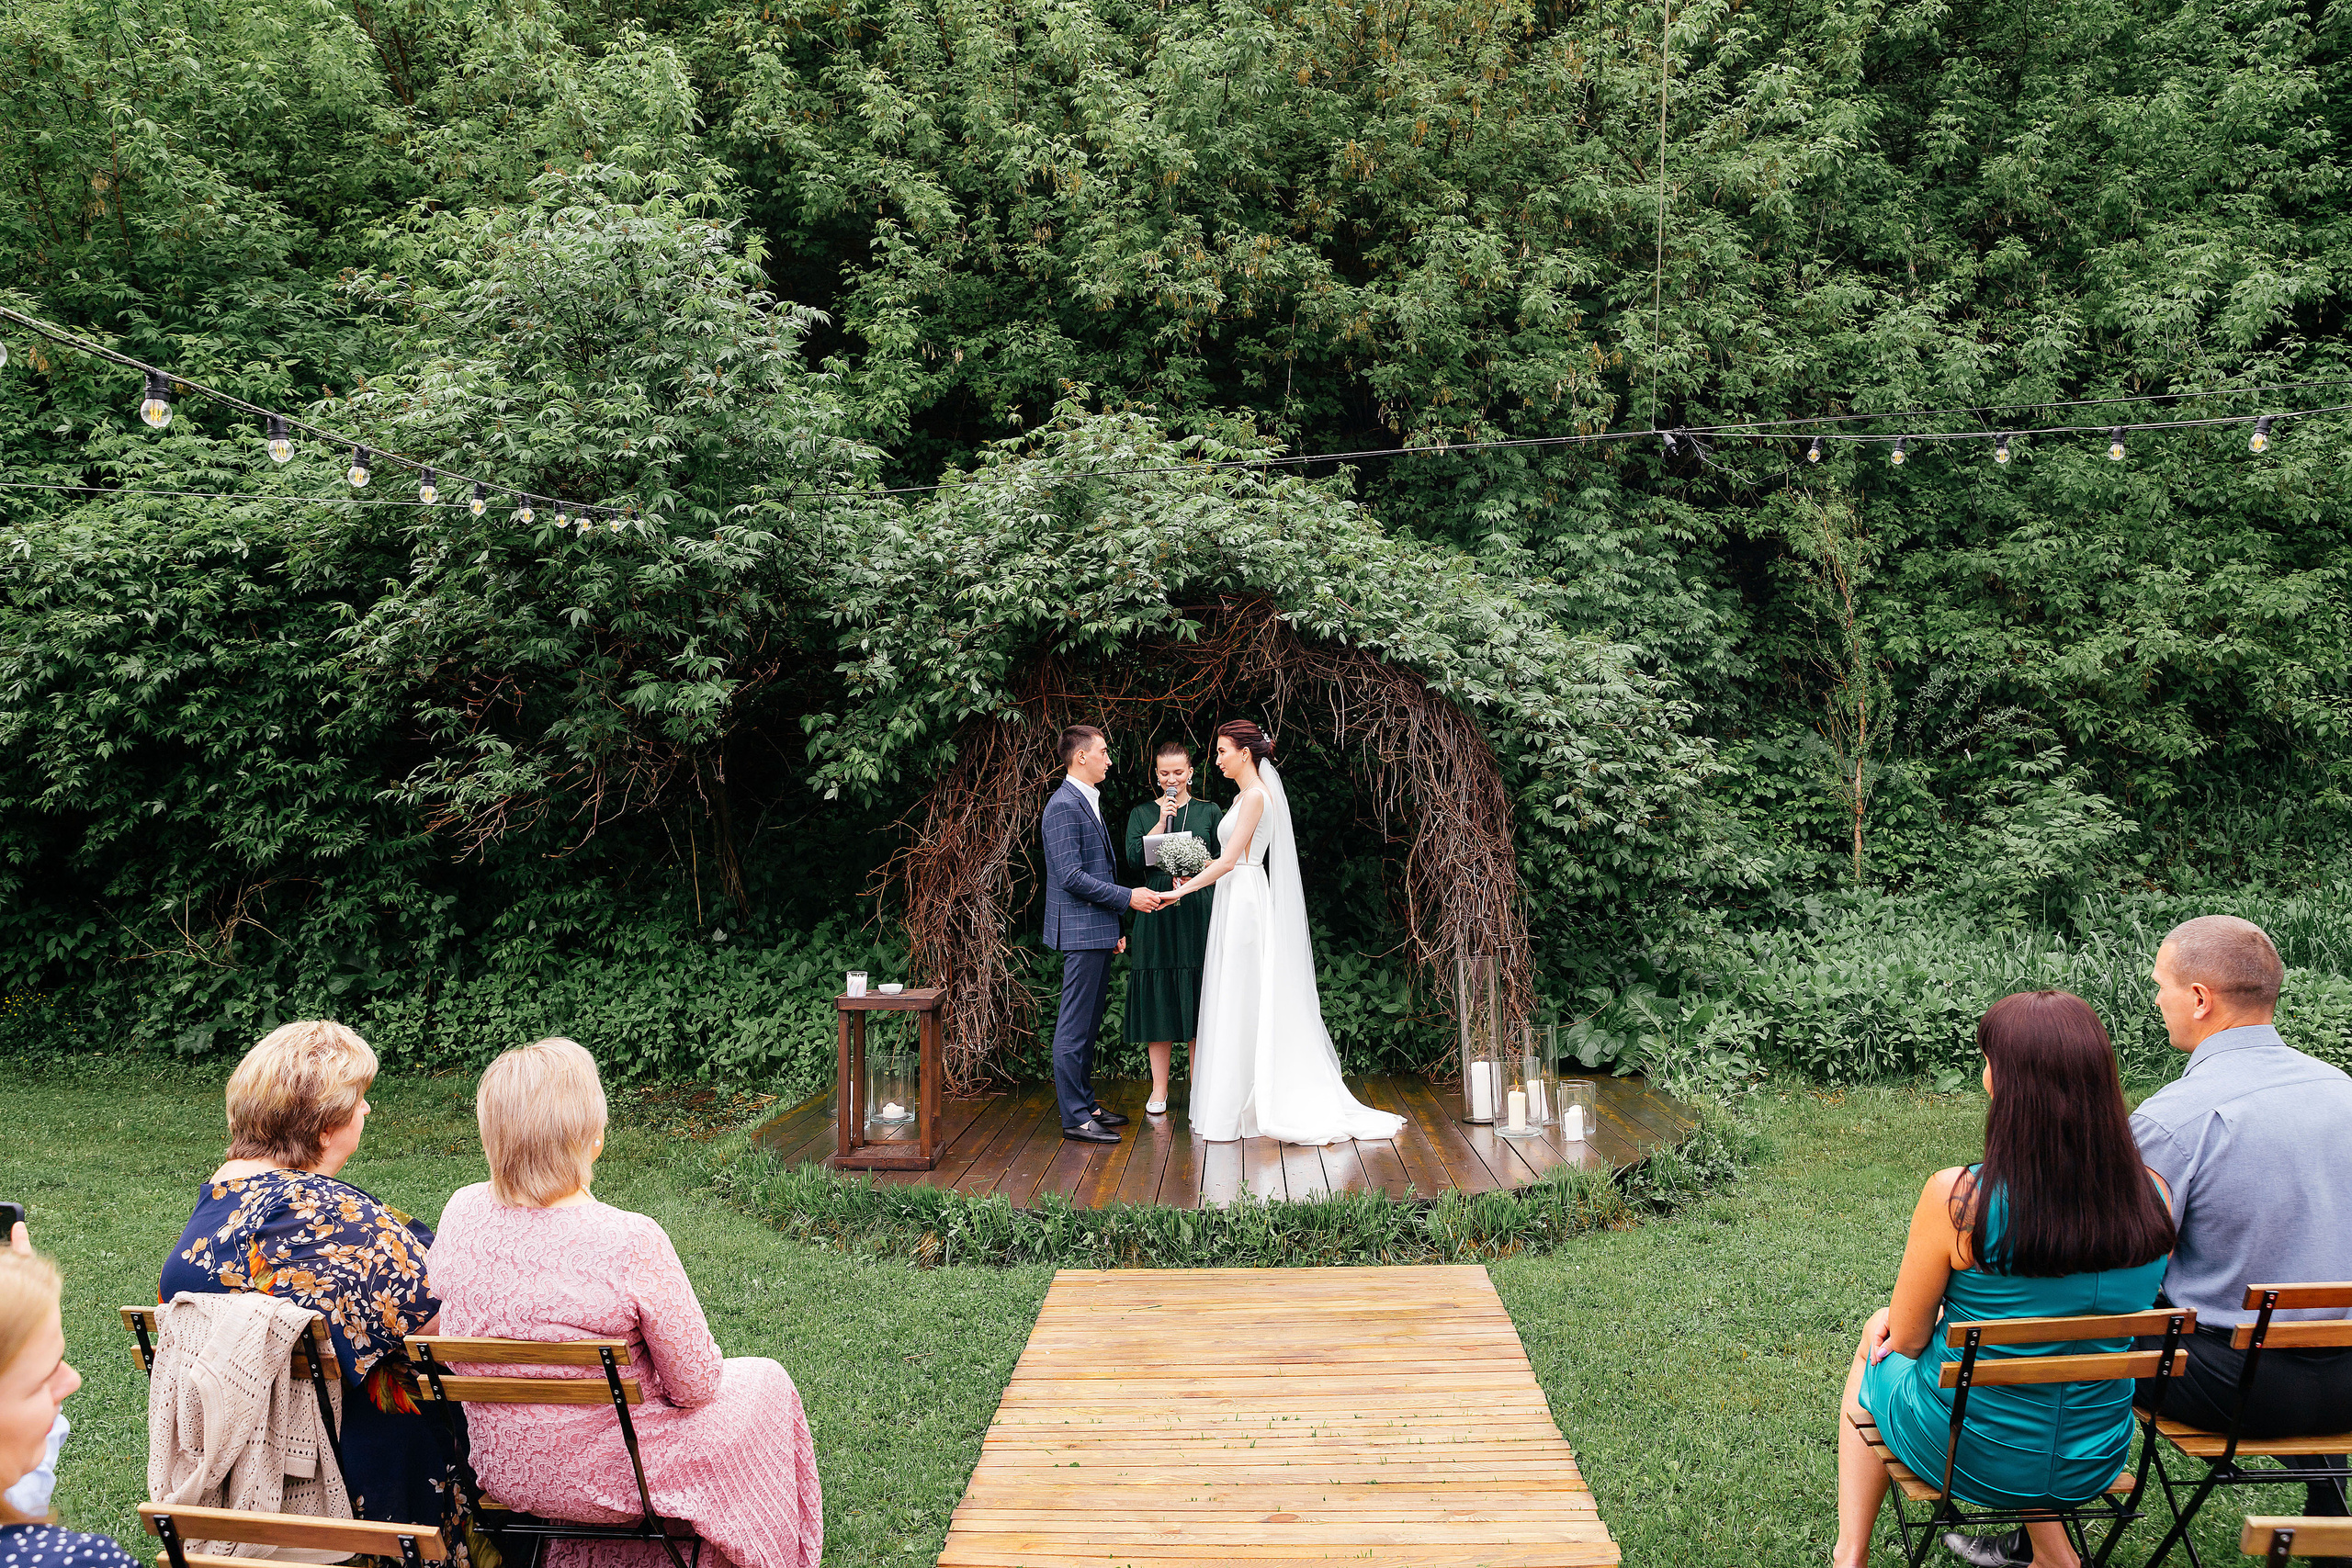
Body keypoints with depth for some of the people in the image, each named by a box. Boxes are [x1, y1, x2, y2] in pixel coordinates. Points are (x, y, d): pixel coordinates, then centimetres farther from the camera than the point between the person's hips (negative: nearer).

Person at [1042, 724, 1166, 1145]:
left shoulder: (1088, 802, 17)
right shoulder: (1064, 805, -15)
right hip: (1080, 930, -10)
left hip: (1098, 930, 10)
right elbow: (1072, 876, -21)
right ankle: (1075, 1117, -2)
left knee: (1089, 1025, 15)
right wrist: (1128, 897, -18)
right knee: (1074, 1026, -5)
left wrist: (1113, 928, 21)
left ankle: (1086, 1104, 23)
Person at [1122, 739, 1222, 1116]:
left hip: (1199, 914, 0)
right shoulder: (1142, 813, 10)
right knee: (1158, 1001, 2)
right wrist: (1161, 823, -9)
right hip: (1156, 914, 1)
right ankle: (1159, 1090, 11)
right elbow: (1134, 861, -2)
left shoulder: (1209, 812, 9)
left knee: (1199, 1003, 1)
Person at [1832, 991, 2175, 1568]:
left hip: (1970, 1455, -4)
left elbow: (1906, 1339, -13)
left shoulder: (1957, 1197, -28)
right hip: (2094, 1462, 4)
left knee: (1870, 1358, 30)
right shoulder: (2153, 1199, -15)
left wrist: (1893, 1322, 11)